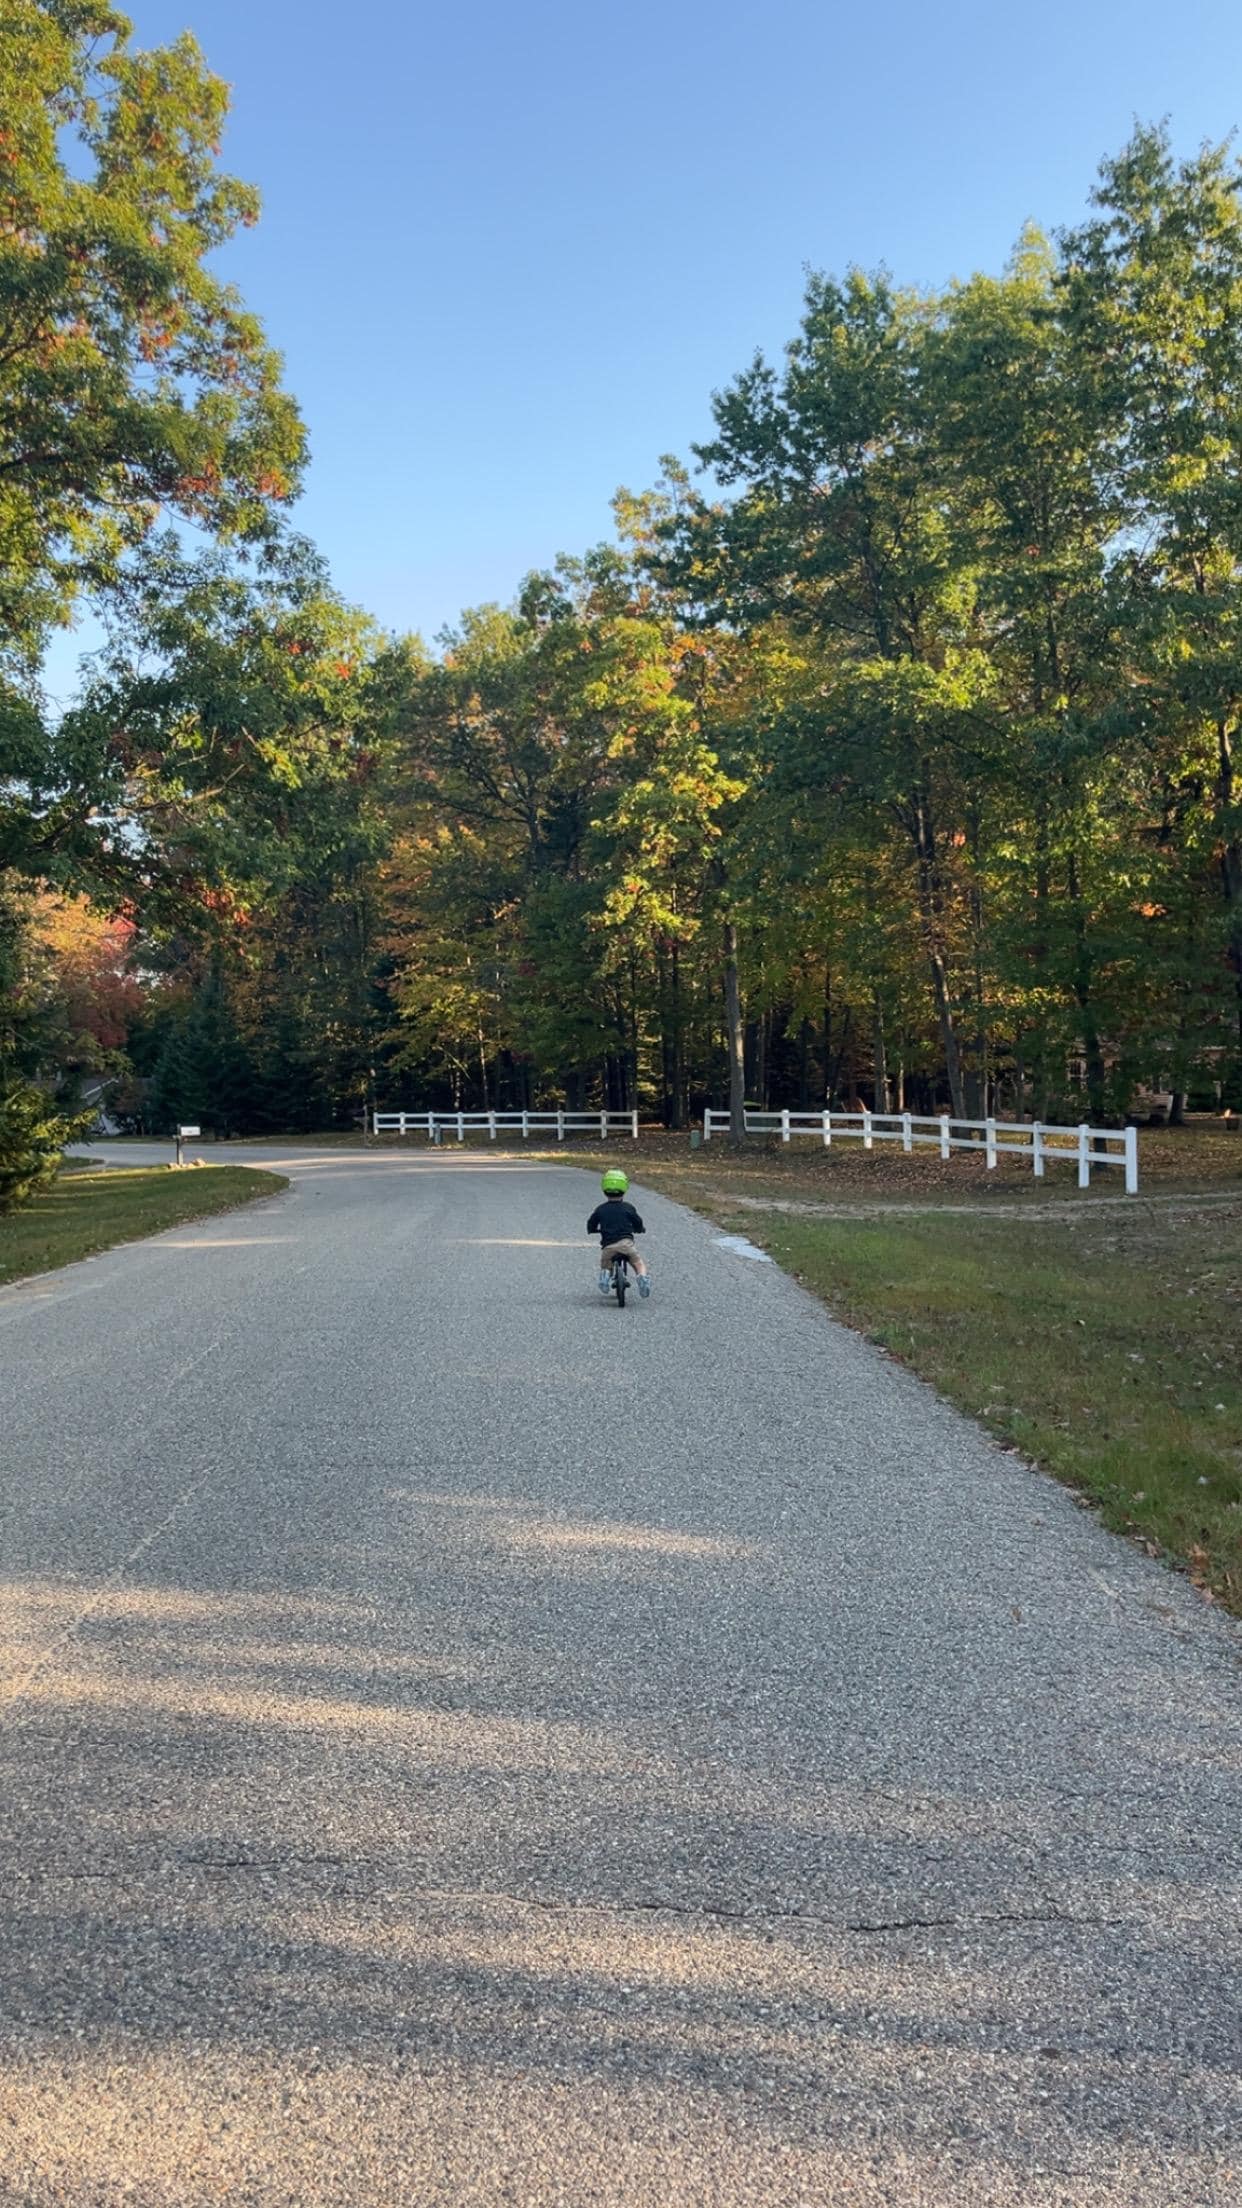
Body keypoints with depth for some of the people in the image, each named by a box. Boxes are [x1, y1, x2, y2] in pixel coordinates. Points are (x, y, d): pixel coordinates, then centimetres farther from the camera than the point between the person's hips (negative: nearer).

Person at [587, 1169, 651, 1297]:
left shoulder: (600, 1209, 9)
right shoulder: (628, 1208, 7)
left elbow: (590, 1227, 17)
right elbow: (639, 1226, 13)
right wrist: (641, 1229, 37)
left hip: (608, 1245, 1)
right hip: (626, 1242, -1)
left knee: (605, 1267, 23)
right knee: (639, 1264, 13)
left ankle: (605, 1274, -13)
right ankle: (643, 1277, -21)